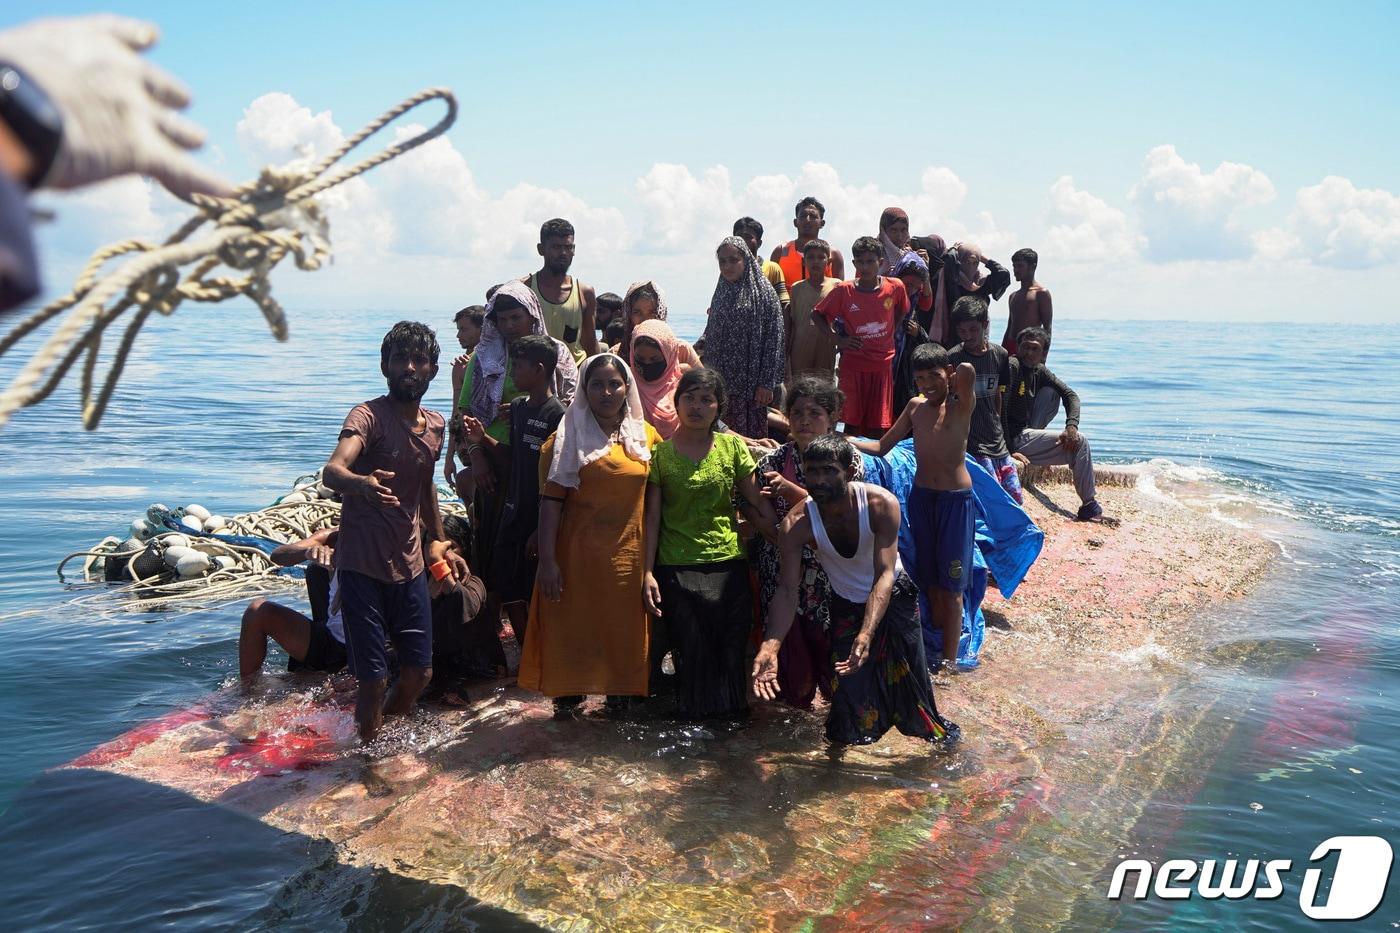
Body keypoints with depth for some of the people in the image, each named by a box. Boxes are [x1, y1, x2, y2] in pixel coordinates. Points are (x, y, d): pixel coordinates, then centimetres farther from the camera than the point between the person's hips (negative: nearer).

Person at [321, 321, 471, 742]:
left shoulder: (436, 426, 8)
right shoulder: (368, 416, -14)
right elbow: (331, 471, -32)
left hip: (409, 567, 7)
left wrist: (439, 542, 27)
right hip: (363, 567, -7)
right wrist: (361, 482, -54)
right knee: (375, 680, -5)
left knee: (419, 672, 12)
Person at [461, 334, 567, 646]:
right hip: (513, 516, 8)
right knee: (509, 596, 13)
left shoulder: (557, 415, -16)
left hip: (540, 523, -8)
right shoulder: (518, 407, 9)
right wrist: (483, 440, 1)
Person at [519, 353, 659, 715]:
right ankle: (568, 695, 19)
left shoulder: (646, 435, 7)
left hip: (629, 554, 3)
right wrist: (547, 560, -14)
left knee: (624, 629, 9)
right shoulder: (570, 437, -1)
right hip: (578, 552, -2)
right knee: (573, 627, 2)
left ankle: (620, 691, 27)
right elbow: (551, 500, -7)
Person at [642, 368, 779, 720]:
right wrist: (648, 572, -6)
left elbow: (758, 503, 6)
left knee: (732, 649, 5)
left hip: (729, 564, 1)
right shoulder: (660, 452, 1)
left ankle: (731, 711, 24)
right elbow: (652, 516, -1)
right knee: (691, 653, 3)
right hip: (677, 569, -1)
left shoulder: (733, 446, 4)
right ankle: (695, 716, 21)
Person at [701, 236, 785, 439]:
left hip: (750, 383, -5)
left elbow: (774, 339, -8)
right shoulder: (721, 292, 12)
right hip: (722, 379, 5)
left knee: (751, 434, -2)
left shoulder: (763, 292, -5)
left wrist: (767, 384, -13)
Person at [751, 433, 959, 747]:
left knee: (910, 673, 4)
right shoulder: (797, 523, -27)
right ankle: (844, 737, 27)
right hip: (846, 605, 1)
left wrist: (866, 635, -50)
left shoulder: (882, 504, -31)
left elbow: (884, 575, -36)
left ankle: (936, 730, 30)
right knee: (846, 682, -2)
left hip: (893, 596, -1)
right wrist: (769, 648, -44)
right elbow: (787, 589, -29)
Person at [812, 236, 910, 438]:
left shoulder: (895, 287, -3)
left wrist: (890, 333, 8)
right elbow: (817, 313, 5)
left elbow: (901, 312, 18)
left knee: (877, 424, 5)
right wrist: (837, 339, -3)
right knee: (852, 421, -2)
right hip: (853, 364, -1)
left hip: (883, 363, 2)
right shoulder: (844, 290, -7)